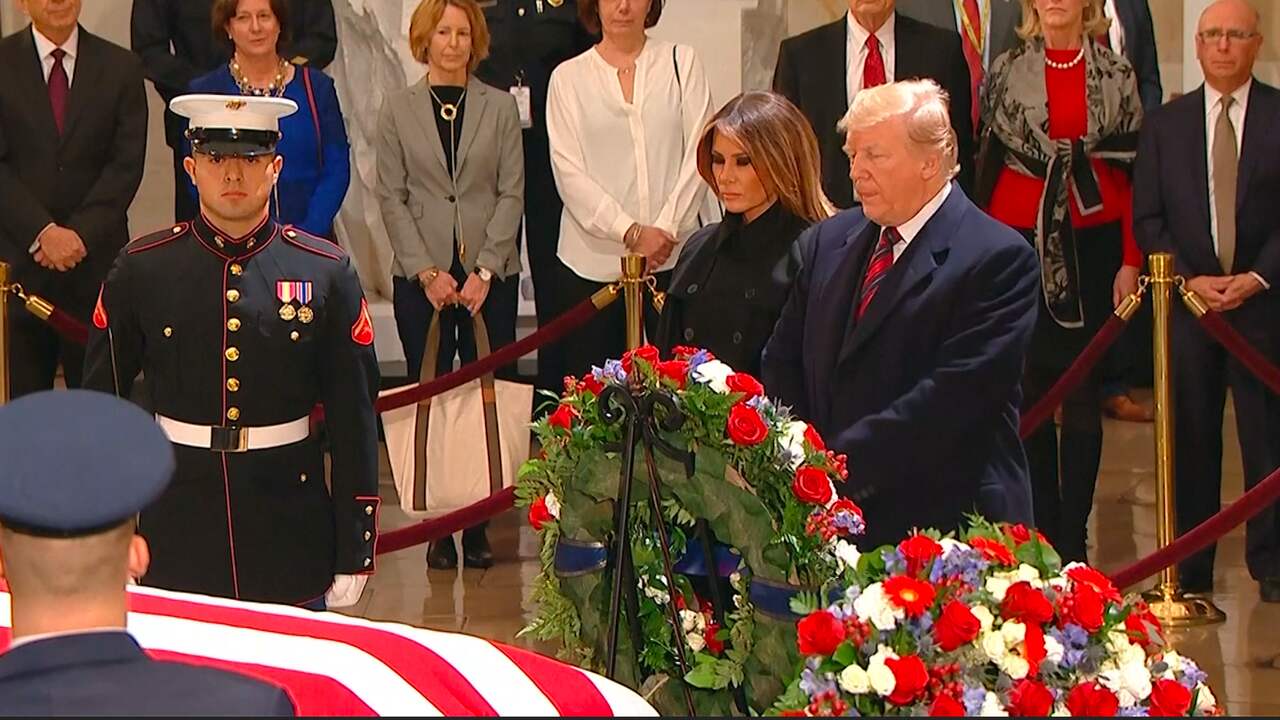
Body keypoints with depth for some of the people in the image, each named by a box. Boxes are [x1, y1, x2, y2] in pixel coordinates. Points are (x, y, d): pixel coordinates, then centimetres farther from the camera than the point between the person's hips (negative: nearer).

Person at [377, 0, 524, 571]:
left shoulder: (500, 107, 6)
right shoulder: (398, 109, 6)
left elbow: (512, 192, 3)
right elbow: (391, 197, 2)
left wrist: (485, 270, -7)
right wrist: (426, 271, -7)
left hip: (490, 276, 0)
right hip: (421, 278, 0)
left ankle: (478, 525, 5)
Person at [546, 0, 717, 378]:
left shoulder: (682, 63, 10)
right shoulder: (569, 77, 8)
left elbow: (698, 153, 2)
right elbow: (568, 171, 0)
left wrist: (666, 229, -9)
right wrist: (631, 233, -10)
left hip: (676, 257, 0)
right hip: (594, 261, 0)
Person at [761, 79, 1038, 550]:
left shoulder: (998, 259, -9)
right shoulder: (827, 242, 12)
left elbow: (952, 395, -17)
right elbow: (783, 366, 13)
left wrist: (842, 464, -20)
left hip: (944, 522, -5)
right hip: (832, 519, 5)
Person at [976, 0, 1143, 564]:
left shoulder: (1117, 74, 4)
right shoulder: (1007, 72, 5)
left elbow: (1133, 169, 3)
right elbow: (988, 161, 6)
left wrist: (1131, 260, -3)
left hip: (1092, 243, 0)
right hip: (1022, 241, 0)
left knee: (1083, 392, 2)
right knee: (1029, 389, 3)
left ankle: (1073, 534, 9)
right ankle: (1041, 532, 13)